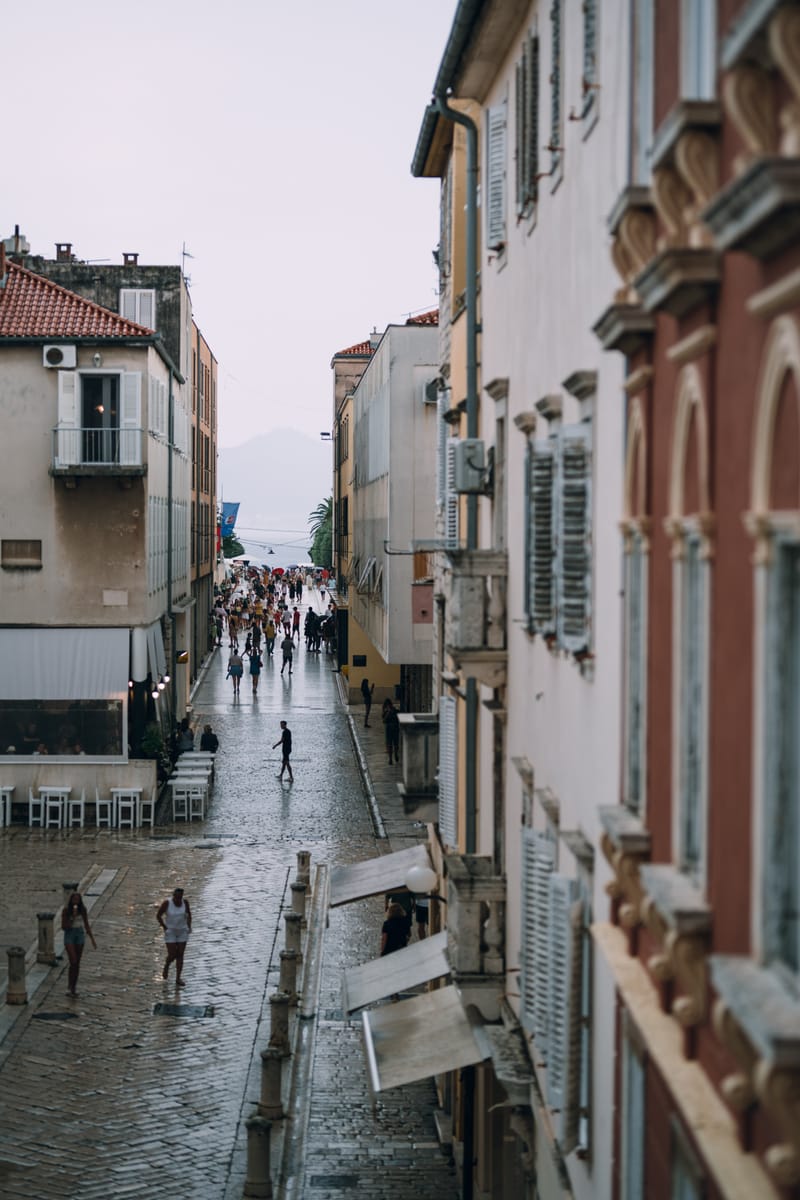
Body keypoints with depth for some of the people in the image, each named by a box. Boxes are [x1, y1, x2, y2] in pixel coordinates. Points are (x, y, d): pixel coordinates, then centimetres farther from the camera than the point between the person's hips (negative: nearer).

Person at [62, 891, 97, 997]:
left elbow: (86, 925, 9)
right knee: (73, 962, -15)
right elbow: (64, 927, -9)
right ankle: (69, 987, -4)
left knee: (77, 964, 7)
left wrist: (92, 939, 8)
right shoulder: (66, 910, -9)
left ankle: (73, 988, 15)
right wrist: (73, 917, -21)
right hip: (69, 935, -3)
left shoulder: (83, 910, 0)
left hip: (80, 934, 3)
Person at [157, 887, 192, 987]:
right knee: (172, 955, -4)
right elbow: (158, 915, -11)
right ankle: (166, 965, 30)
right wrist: (165, 928, -13)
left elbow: (188, 913, 8)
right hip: (170, 932, -3)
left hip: (182, 931, 3)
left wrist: (189, 926, -2)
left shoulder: (185, 902, -9)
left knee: (180, 955, 0)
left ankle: (178, 979, 6)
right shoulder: (167, 903, -19)